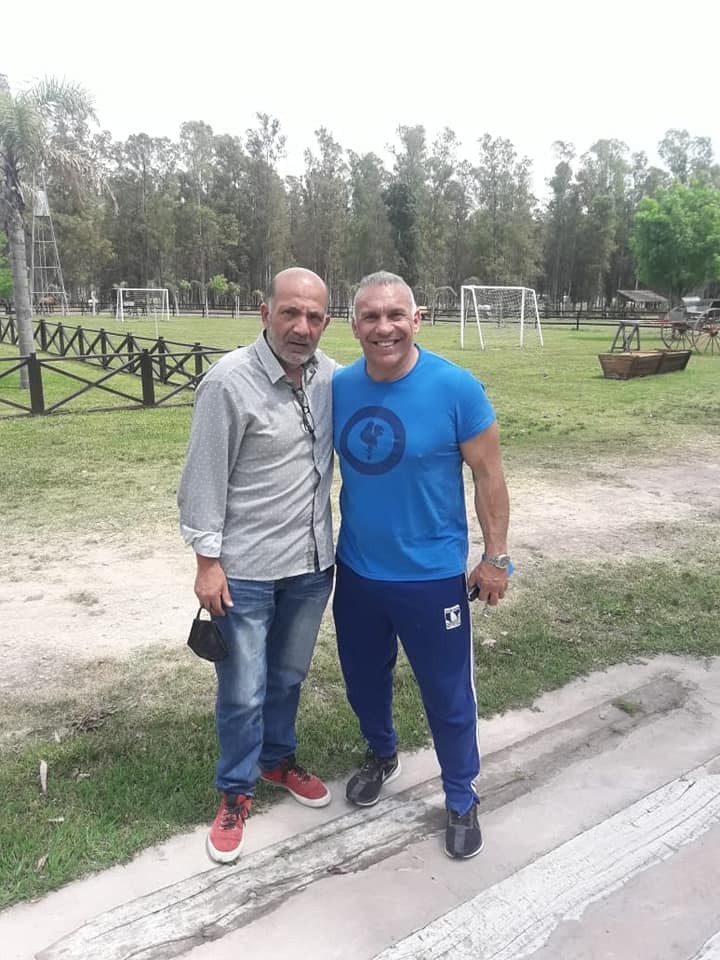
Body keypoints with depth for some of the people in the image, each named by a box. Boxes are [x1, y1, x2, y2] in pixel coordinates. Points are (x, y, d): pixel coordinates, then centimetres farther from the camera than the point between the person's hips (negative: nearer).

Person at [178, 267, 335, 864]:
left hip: (312, 562, 5)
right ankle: (236, 792, 31)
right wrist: (208, 560, -12)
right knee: (243, 691, 7)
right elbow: (205, 478, -13)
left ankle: (278, 758, 46)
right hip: (245, 569, -5)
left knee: (288, 676, 21)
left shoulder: (331, 376, -1)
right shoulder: (229, 381, -17)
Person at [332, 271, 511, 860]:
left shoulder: (456, 387, -17)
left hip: (431, 576, -4)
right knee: (363, 678, 23)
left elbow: (489, 476, -10)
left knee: (447, 693, 11)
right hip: (356, 571, 4)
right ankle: (382, 756, 52)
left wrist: (496, 557, -8)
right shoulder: (339, 388, -5)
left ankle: (462, 800, 36)